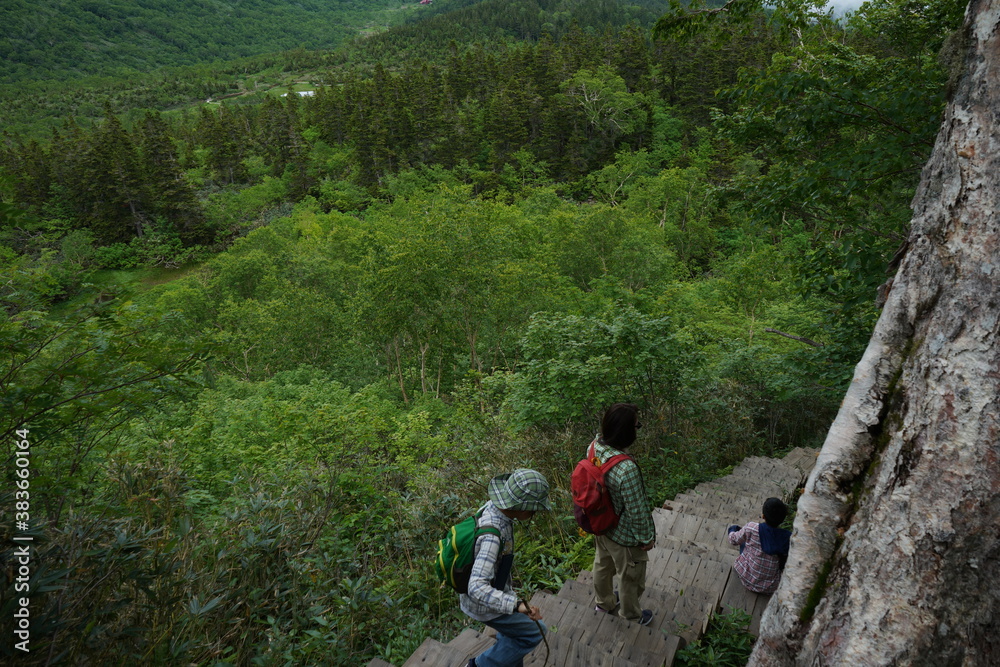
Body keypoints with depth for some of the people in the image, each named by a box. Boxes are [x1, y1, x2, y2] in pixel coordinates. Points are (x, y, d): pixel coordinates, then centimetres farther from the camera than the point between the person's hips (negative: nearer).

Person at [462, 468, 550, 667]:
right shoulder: (492, 536, -39)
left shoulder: (492, 506, -13)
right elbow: (478, 588, -41)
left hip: (492, 588, 8)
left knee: (513, 634, 25)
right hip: (484, 603, -8)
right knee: (534, 632, 8)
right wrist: (516, 605, -49)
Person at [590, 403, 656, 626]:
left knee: (603, 565, 32)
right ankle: (631, 618, 49)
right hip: (624, 536, -7)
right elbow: (636, 511, -28)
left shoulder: (594, 447, -18)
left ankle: (604, 603, 59)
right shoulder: (627, 469, -41)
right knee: (630, 579, 22)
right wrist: (646, 538, -9)